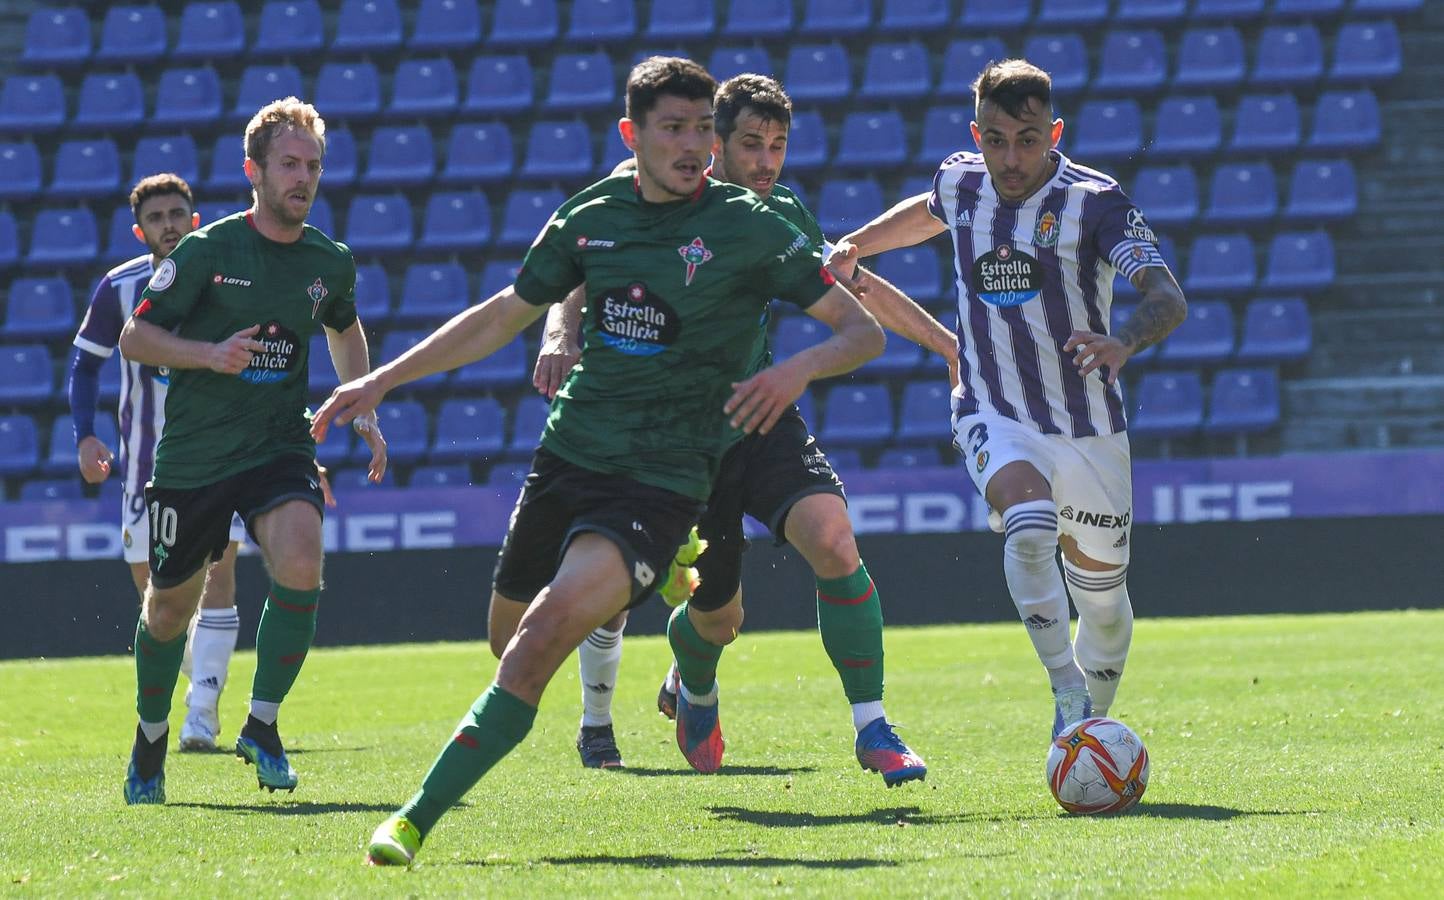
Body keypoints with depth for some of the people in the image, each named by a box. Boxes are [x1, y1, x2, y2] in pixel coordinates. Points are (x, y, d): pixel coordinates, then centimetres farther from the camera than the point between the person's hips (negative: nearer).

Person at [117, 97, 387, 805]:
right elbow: (135, 338, -6)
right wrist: (211, 354, -21)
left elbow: (345, 329, 26)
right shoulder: (207, 250, -9)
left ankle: (261, 725, -10)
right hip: (190, 455, -2)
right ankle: (150, 741, 36)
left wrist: (363, 411, 15)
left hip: (280, 447, 2)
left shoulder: (332, 262, 3)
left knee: (301, 566, -26)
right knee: (169, 607, 10)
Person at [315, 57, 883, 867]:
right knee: (511, 639, 13)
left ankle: (416, 821, -24)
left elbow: (864, 331, -2)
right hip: (569, 456, 6)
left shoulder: (748, 228, -6)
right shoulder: (594, 216, 6)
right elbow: (502, 319, 18)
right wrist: (381, 381, 14)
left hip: (661, 480, -6)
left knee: (549, 627, -25)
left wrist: (799, 369, -23)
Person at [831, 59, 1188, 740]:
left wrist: (1125, 343, -47)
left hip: (1088, 425, -1)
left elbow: (1167, 297, -28)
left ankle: (1086, 730, 34)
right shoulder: (959, 183, -1)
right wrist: (854, 244, 18)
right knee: (1030, 524, -32)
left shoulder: (1094, 201, -15)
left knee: (1102, 597, 9)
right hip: (993, 417, 1)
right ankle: (1067, 690, -20)